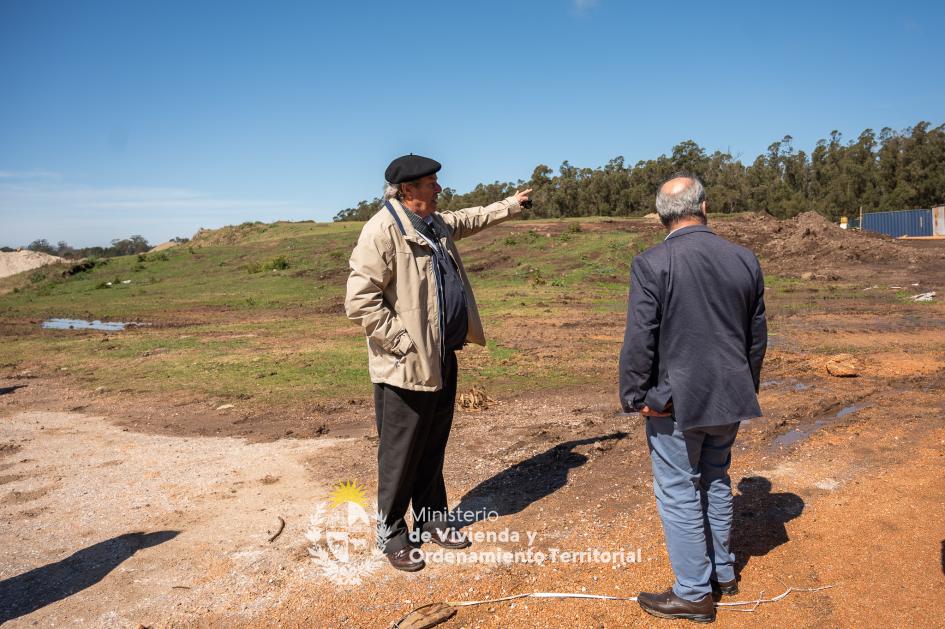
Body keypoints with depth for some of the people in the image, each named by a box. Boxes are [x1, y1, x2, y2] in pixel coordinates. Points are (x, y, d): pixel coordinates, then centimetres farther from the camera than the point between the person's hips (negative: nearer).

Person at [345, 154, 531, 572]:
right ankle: (391, 533, 24)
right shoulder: (382, 230, -18)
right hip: (407, 366, -8)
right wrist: (402, 341, -21)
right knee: (401, 454, 5)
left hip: (442, 358, 9)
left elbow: (470, 219, 34)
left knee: (433, 449, 19)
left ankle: (432, 521, 35)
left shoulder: (435, 224, 12)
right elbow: (359, 301, -22)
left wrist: (512, 204, 43)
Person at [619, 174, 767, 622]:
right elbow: (757, 336, 10)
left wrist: (634, 396, -4)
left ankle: (694, 593, 19)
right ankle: (723, 572, 37)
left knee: (679, 494, 7)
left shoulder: (651, 264, -16)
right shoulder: (745, 260, 2)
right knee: (715, 482, 22)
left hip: (675, 401, -6)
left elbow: (639, 340, -16)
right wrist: (746, 386, 22)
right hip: (729, 399, 6)